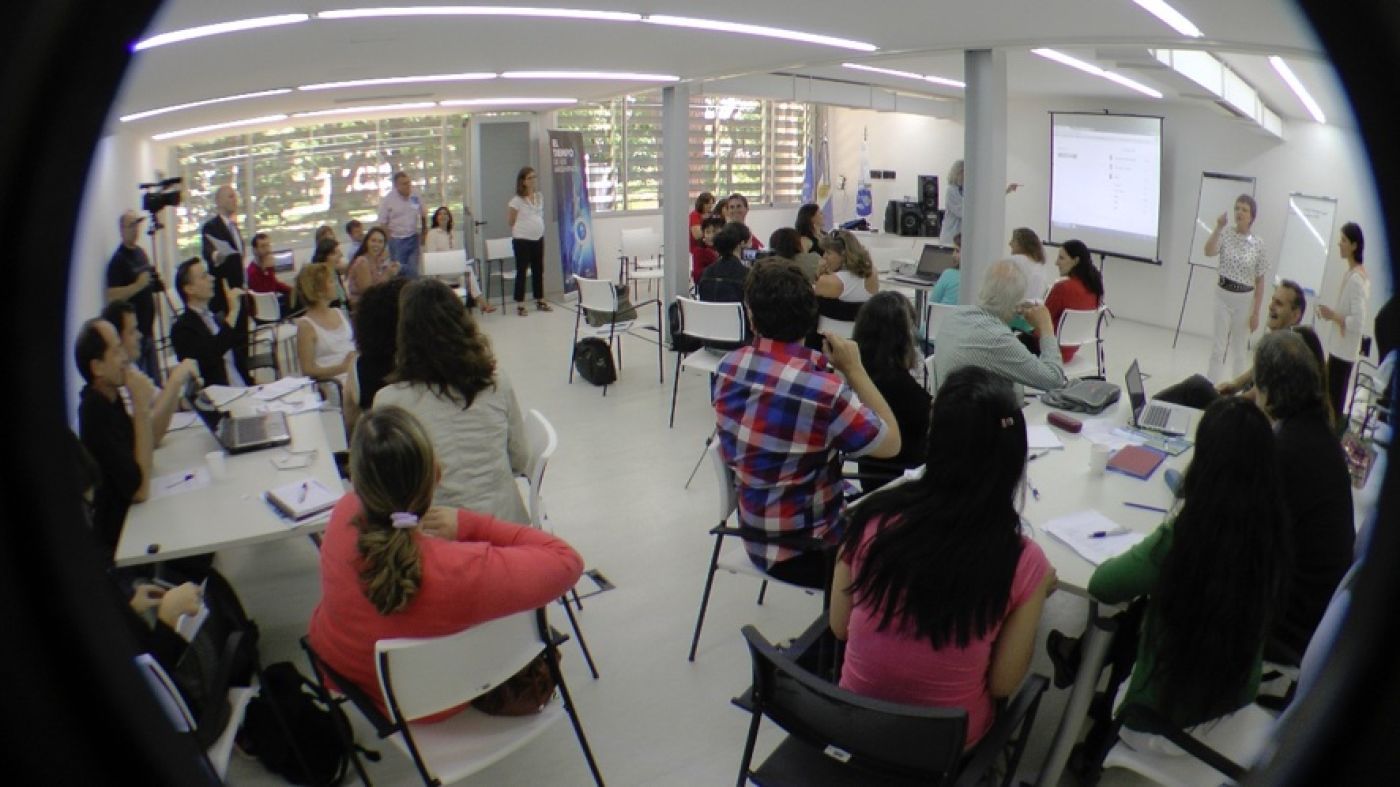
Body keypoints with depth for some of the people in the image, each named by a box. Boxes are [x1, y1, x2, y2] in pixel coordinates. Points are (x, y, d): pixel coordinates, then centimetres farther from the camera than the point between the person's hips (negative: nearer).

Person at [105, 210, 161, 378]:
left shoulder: (141, 252, 11)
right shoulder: (118, 260, -13)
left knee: (155, 379, 15)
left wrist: (157, 284, 8)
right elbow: (112, 296, -22)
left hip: (147, 328, 8)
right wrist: (138, 285, -28)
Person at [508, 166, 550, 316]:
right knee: (522, 271, -2)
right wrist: (523, 228, 2)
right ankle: (520, 304, 3)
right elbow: (510, 221, -6)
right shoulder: (517, 200, -12)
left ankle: (540, 301, 24)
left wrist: (538, 229, 10)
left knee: (538, 270, 13)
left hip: (538, 238, 6)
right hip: (522, 240, -6)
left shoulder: (540, 196, 8)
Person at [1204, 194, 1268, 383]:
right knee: (1218, 346, 0)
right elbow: (1209, 252, -24)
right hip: (1223, 295, 0)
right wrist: (1218, 227, -24)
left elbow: (1259, 281, 0)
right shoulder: (1225, 234, -3)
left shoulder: (1258, 243, -3)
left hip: (1245, 299, 0)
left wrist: (1256, 312, -2)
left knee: (1240, 347, 11)